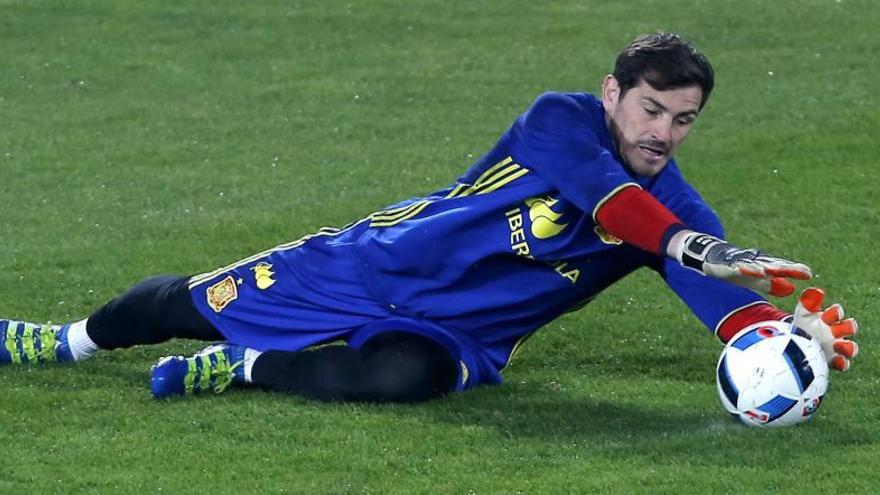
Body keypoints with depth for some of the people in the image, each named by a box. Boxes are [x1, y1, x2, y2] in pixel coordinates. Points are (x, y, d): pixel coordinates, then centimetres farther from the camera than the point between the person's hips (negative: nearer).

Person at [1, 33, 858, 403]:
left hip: (447, 339, 1)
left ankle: (249, 368, -14)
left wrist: (791, 326, -43)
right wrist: (692, 248, -48)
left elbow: (719, 289, -22)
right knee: (185, 304, 8)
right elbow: (604, 191, -35)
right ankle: (71, 341, 39)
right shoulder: (560, 121, -15)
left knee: (402, 375, -37)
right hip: (378, 265, -1)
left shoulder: (677, 211, -6)